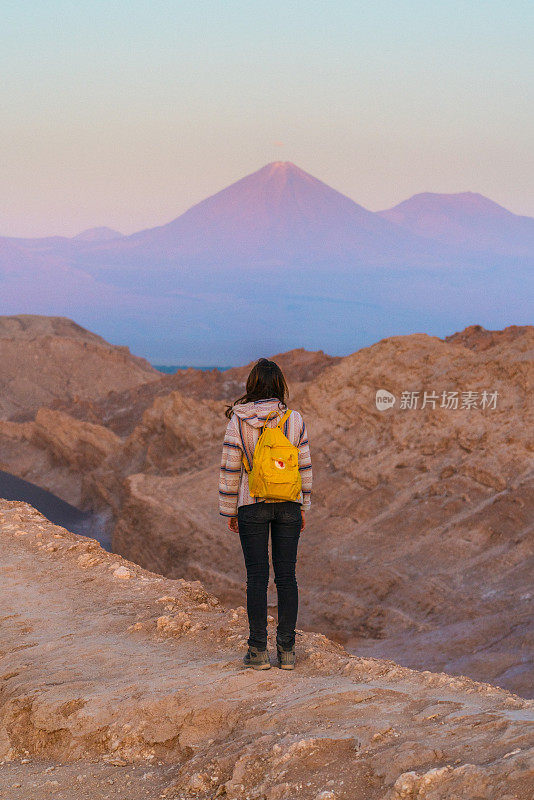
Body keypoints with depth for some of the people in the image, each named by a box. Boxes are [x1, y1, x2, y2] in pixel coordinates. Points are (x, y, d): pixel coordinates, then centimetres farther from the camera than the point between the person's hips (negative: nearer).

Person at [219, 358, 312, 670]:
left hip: (252, 506, -1)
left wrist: (230, 511, 6)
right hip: (288, 506, 1)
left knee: (257, 577, 3)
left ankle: (259, 650, 3)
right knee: (287, 576, 6)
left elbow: (230, 469, -3)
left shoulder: (238, 422, -7)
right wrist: (304, 507, 12)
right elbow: (305, 466, 1)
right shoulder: (294, 420, -3)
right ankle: (287, 650, 6)